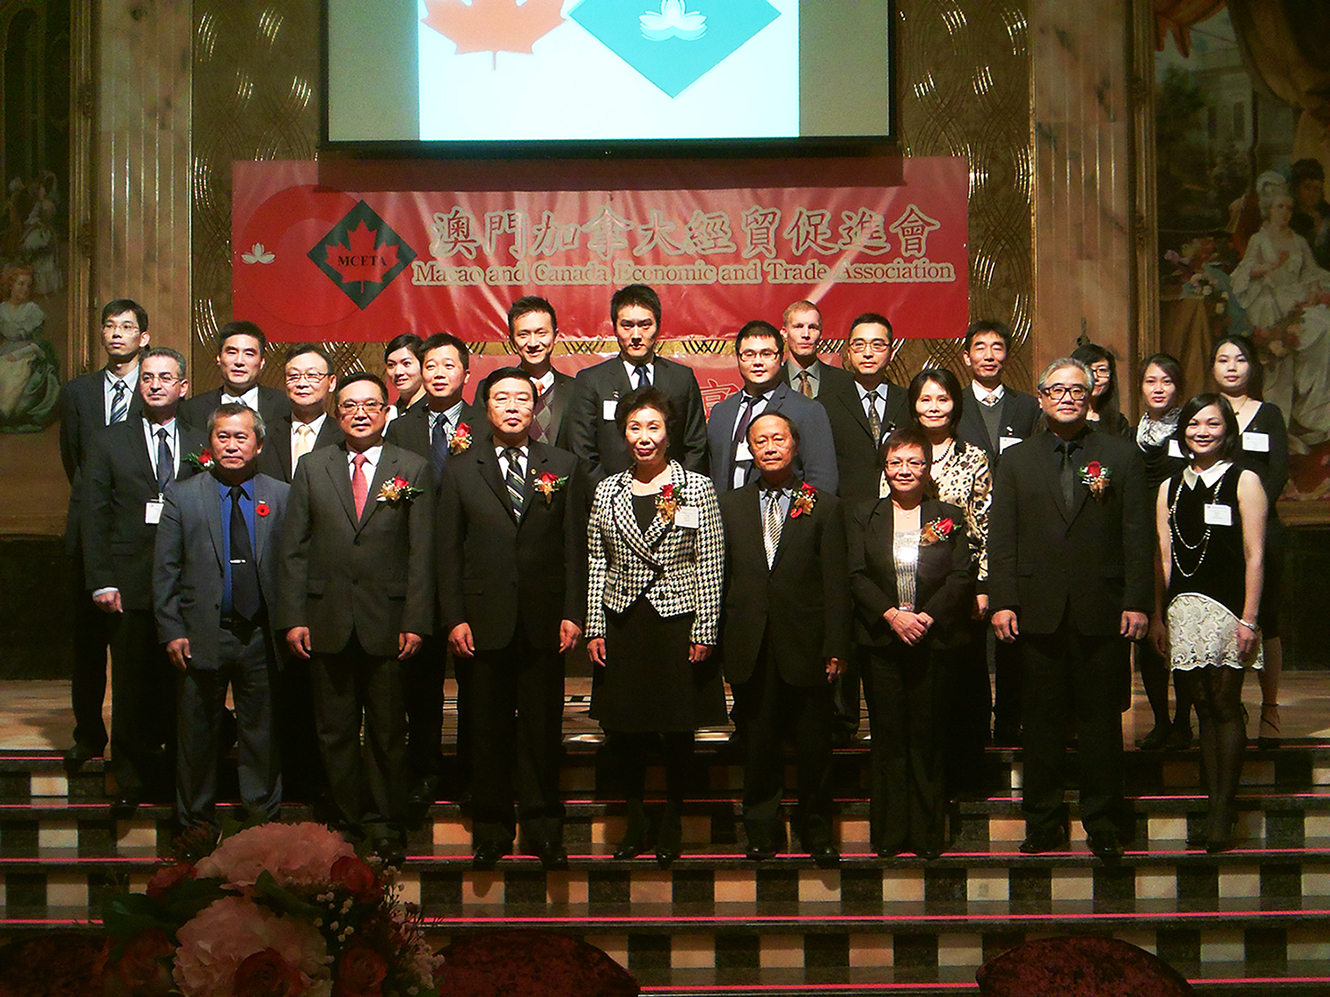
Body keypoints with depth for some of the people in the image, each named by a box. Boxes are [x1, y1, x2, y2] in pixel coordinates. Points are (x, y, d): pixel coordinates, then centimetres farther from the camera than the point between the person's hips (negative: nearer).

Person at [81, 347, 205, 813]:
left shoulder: (202, 446, 10)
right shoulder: (109, 443, 8)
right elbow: (93, 517, 3)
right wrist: (101, 581, -5)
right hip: (131, 587, -1)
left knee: (182, 687, 3)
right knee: (132, 687, 3)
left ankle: (180, 774, 16)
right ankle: (130, 781, 13)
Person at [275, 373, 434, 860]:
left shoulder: (413, 469, 4)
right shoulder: (312, 468, 8)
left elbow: (421, 551, 0)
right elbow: (294, 549, 6)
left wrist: (415, 622, -7)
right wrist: (293, 617, -2)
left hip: (387, 622, -1)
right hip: (327, 621, 1)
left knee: (388, 730, 6)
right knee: (335, 730, 7)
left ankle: (384, 821, 19)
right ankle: (348, 818, 19)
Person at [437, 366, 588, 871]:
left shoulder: (564, 467, 7)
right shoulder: (460, 470, 6)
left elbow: (575, 545, 5)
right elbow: (448, 550, 5)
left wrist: (573, 613, -2)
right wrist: (453, 617, -3)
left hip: (544, 620, 0)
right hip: (484, 619, 0)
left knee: (543, 727, 5)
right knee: (488, 729, 5)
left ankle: (544, 828, 16)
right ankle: (491, 829, 16)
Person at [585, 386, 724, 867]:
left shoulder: (697, 487, 0)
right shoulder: (608, 491, 8)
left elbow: (710, 564, -2)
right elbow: (596, 563, 9)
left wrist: (705, 631, -8)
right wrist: (594, 628, 2)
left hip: (678, 620, -2)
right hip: (622, 624, 2)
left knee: (678, 727, 4)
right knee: (622, 727, 4)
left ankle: (672, 823, 20)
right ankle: (635, 822, 20)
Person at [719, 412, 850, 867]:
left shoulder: (825, 506, 4)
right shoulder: (730, 506, 11)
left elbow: (836, 582, 0)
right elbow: (718, 577, 9)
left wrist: (835, 648, -6)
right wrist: (719, 642, 1)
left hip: (805, 646, -1)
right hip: (752, 649, 2)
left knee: (813, 745, 4)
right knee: (758, 742, 7)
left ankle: (816, 828, 19)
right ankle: (762, 828, 19)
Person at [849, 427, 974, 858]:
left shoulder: (949, 516, 8)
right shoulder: (865, 516, 9)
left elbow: (962, 576, -1)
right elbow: (856, 575, 1)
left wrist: (927, 617, -13)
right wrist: (891, 614, -13)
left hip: (934, 640, 0)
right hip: (882, 641, 1)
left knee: (929, 737, 3)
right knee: (887, 736, 3)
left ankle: (928, 833, 11)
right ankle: (889, 833, 11)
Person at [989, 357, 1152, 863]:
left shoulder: (1121, 455, 7)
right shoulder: (1015, 460, 10)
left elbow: (1137, 535, 3)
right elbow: (1001, 537, 6)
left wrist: (1137, 602, -5)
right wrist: (1002, 602, -3)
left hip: (1102, 611, -1)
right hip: (1039, 610, 1)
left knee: (1101, 718, 3)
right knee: (1042, 720, 5)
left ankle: (1102, 823, 12)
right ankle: (1043, 821, 14)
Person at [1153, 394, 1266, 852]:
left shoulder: (1244, 481, 1)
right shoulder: (1170, 488, 14)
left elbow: (1254, 556, -4)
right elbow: (1164, 557, 13)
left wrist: (1249, 618, -10)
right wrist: (1159, 617, 8)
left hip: (1227, 608, -4)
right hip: (1183, 609, 4)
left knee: (1225, 707, -4)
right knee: (1204, 710, 6)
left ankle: (1224, 814, 0)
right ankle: (1214, 809, 11)